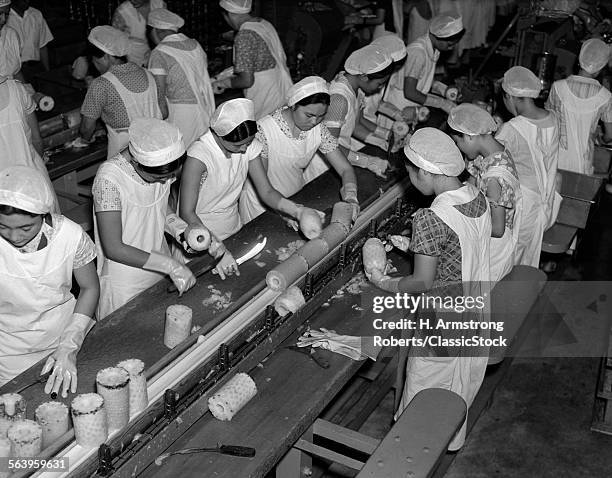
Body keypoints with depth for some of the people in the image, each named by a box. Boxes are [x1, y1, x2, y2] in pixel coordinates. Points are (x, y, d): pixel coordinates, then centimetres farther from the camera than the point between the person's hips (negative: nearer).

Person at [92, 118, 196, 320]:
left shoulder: (161, 169, -10)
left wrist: (179, 228, -11)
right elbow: (113, 248, -27)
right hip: (125, 284, -6)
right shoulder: (109, 179, -29)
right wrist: (170, 265, -29)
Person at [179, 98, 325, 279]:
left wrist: (298, 211, -25)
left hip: (234, 229, 5)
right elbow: (187, 213, -28)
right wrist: (218, 249, -38)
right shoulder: (199, 156, -27)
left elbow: (266, 191, -7)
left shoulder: (249, 146, -9)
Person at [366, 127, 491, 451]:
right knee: (460, 383, 27)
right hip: (476, 311, 8)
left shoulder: (430, 219, -30)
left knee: (424, 390, 16)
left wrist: (385, 283, -5)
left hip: (443, 323, -8)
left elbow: (422, 282, -22)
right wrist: (414, 245, 10)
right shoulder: (477, 196, -7)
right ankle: (451, 441, 48)